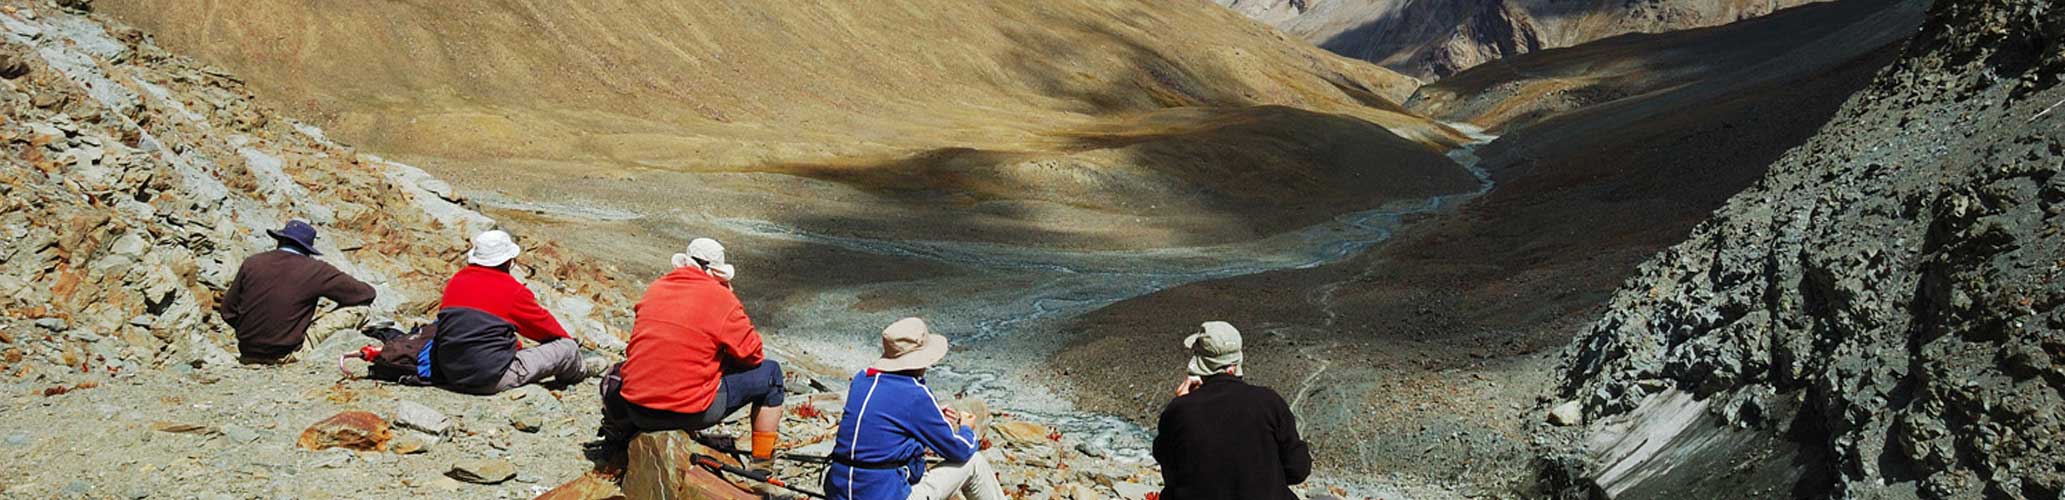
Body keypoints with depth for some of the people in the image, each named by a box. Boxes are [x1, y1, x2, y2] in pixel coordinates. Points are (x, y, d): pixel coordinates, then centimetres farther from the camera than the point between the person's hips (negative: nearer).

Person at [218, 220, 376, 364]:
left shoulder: (251, 263, -2)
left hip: (246, 351, 5)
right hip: (283, 353, -4)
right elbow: (367, 293, -8)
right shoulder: (314, 271, -12)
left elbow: (227, 310, 4)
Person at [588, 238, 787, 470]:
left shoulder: (655, 289, 8)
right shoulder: (722, 299, -8)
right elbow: (753, 355, -1)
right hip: (691, 414, -6)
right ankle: (763, 464, 16)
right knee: (770, 371, 12)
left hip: (636, 410, 6)